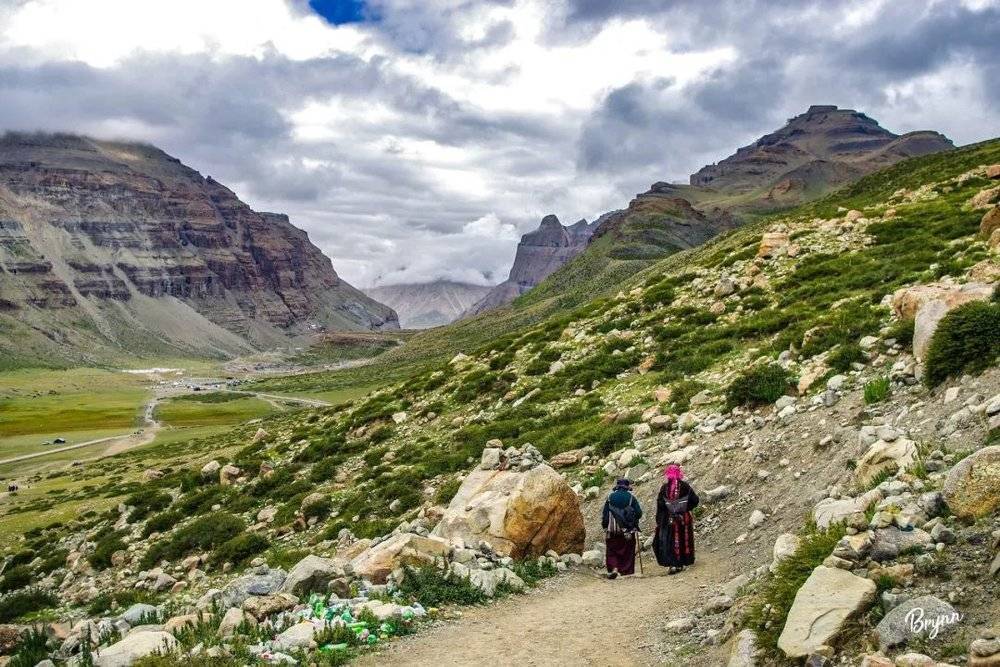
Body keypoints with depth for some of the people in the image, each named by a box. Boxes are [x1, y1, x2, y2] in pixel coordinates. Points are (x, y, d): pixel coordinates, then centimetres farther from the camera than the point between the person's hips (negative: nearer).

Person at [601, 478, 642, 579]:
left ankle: (613, 568, -10)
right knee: (628, 551, 10)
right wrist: (634, 521, 17)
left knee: (612, 551, 9)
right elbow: (639, 513, -3)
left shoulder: (610, 497, 1)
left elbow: (605, 514, 1)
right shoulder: (631, 498, -1)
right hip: (628, 531, 0)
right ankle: (626, 571, 9)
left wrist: (605, 527, 9)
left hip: (612, 530, 0)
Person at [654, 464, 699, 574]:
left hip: (668, 519, -2)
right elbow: (695, 500, -3)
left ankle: (673, 565, -7)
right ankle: (681, 564, 21)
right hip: (684, 519, 2)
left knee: (669, 541, 4)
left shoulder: (664, 488, -8)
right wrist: (686, 508, 11)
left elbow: (660, 504, -9)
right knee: (683, 540, 15)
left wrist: (659, 521, -3)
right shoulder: (685, 486, -4)